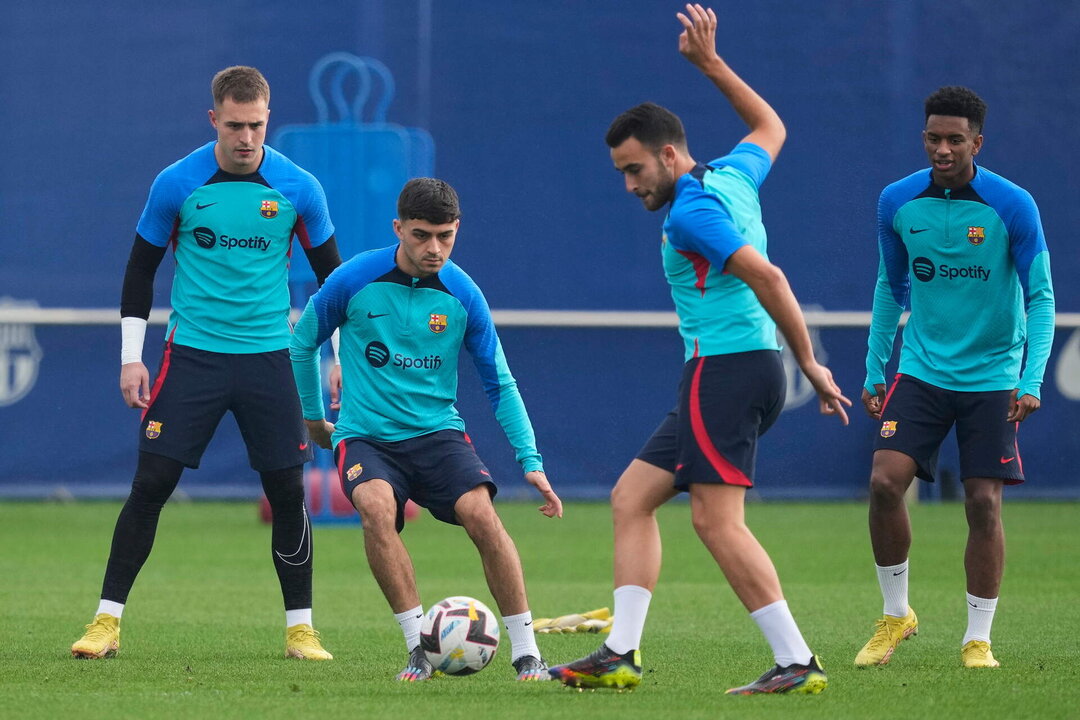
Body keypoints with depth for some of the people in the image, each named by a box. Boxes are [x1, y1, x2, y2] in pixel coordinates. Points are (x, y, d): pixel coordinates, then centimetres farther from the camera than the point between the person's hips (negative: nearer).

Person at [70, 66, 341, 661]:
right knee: (151, 484, -5)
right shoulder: (177, 184, -4)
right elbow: (141, 269, 6)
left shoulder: (297, 188, -2)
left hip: (268, 358, 1)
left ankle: (300, 629, 10)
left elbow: (331, 275, 10)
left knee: (288, 493, -2)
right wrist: (131, 356, 1)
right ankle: (107, 622, 1)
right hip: (192, 355, -1)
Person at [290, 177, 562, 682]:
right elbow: (303, 341, 10)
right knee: (377, 507, -33)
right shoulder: (355, 280, -9)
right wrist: (313, 417, 17)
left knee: (480, 513, -25)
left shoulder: (462, 295, -3)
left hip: (437, 432, 1)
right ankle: (420, 647, -24)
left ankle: (526, 653, -14)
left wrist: (531, 460, -3)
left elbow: (500, 385, 5)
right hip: (365, 436, -1)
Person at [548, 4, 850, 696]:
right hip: (719, 373, 11)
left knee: (718, 521, -15)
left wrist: (811, 363, -18)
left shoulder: (691, 212, -14)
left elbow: (767, 277, -22)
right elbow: (772, 129, 35)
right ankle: (621, 653, 6)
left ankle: (797, 661, -17)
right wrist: (711, 63, 34)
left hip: (727, 367, -11)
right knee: (632, 498, 10)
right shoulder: (733, 175, 14)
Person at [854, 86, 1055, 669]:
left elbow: (1040, 297, -7)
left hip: (991, 378, -2)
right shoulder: (897, 203, -2)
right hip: (921, 373, 2)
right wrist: (874, 372, 11)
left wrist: (1031, 381, -17)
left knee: (983, 504, -5)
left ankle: (978, 638, 9)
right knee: (885, 482, -13)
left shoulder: (1012, 207, -11)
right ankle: (895, 615, 5)